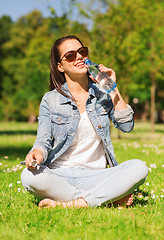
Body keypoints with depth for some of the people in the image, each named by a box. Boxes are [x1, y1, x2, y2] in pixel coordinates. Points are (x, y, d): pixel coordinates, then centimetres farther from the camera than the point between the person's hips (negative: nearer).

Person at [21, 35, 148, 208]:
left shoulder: (102, 93, 10)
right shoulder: (50, 100, 5)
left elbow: (126, 126, -1)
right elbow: (43, 141, 1)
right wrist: (37, 153, -23)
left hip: (96, 175, 1)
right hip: (61, 175, 0)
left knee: (139, 168, -26)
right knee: (29, 176, -34)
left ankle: (72, 204, -28)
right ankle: (110, 198, -24)